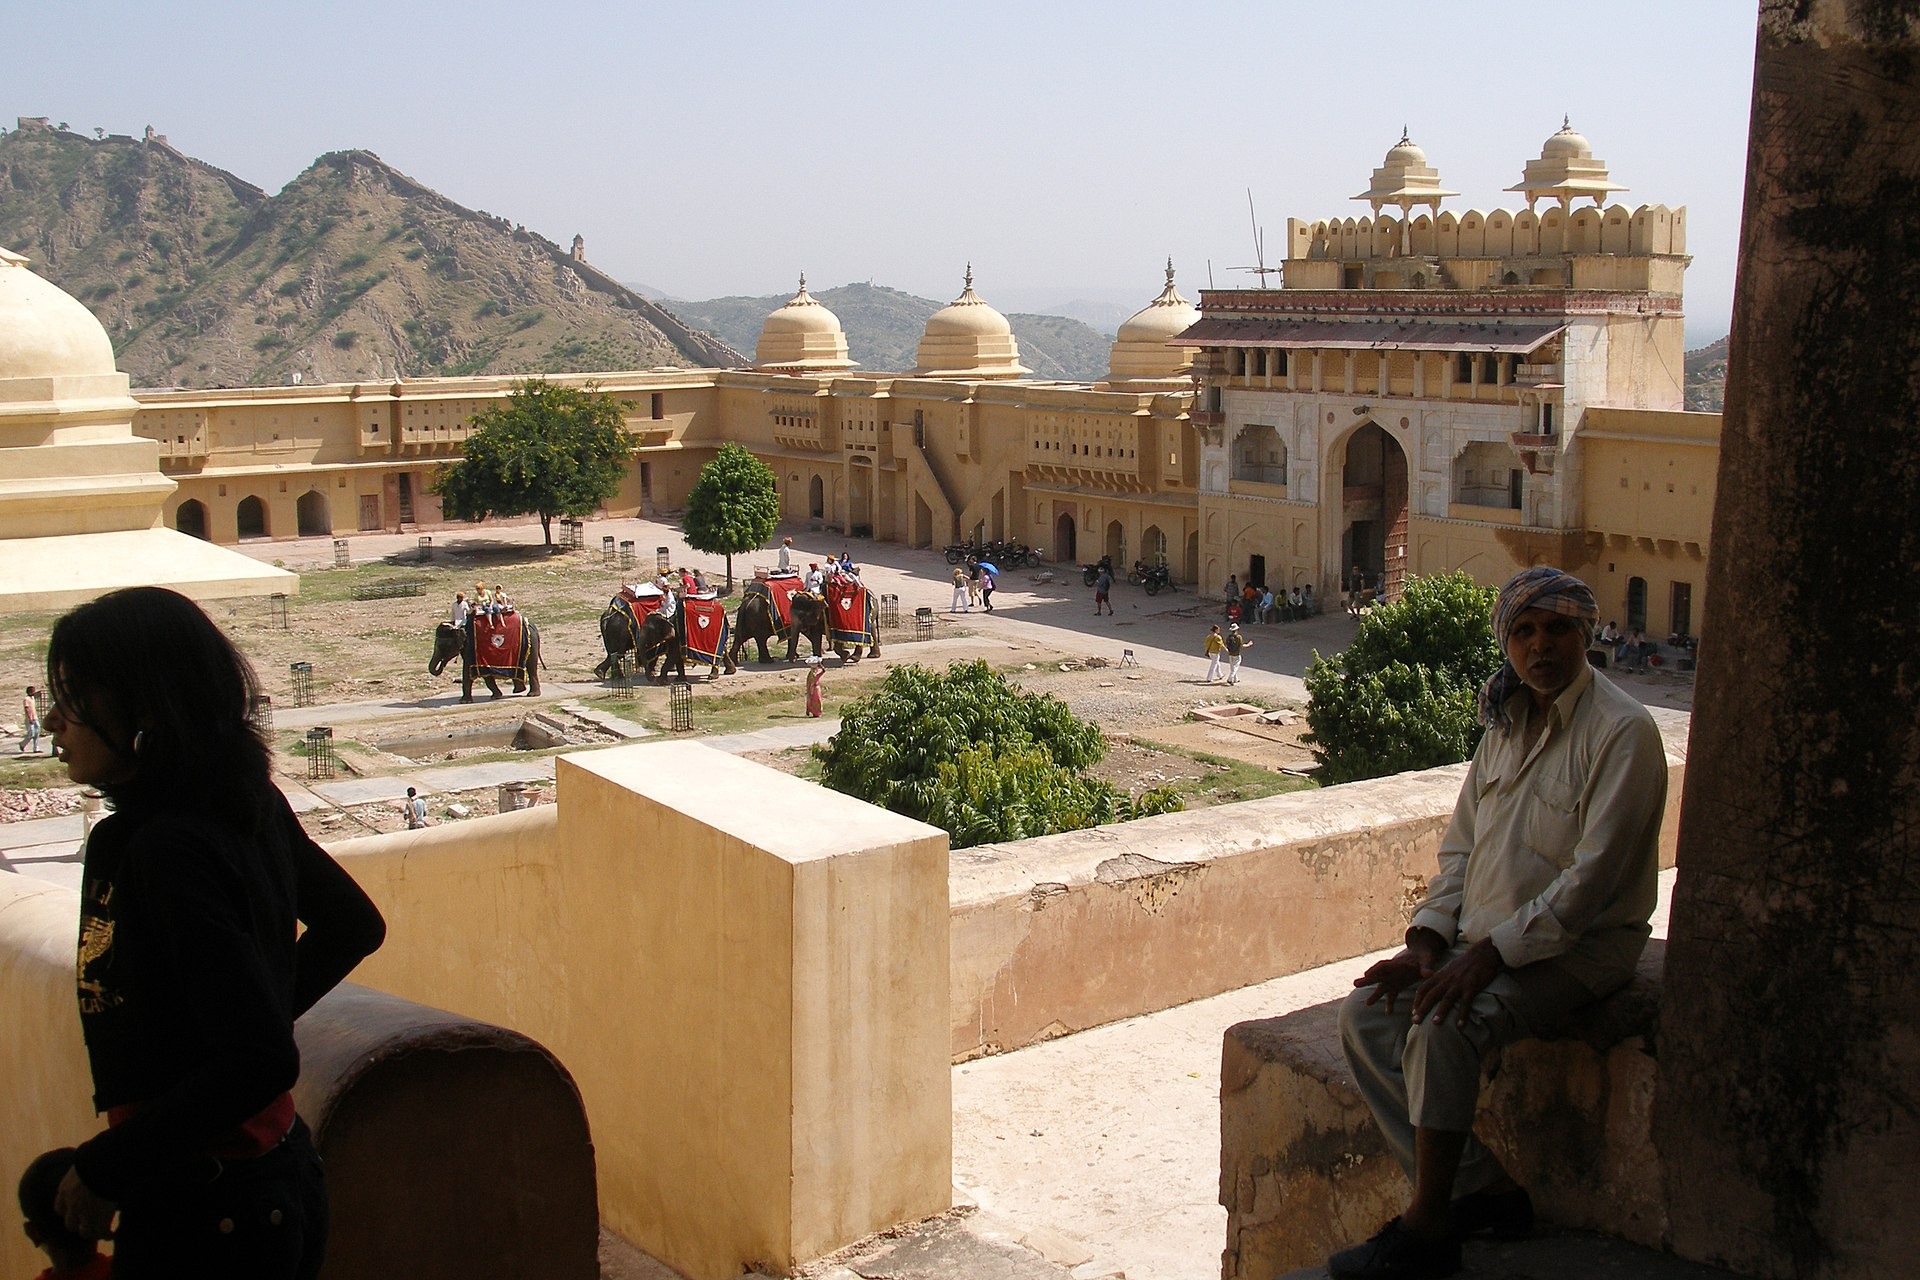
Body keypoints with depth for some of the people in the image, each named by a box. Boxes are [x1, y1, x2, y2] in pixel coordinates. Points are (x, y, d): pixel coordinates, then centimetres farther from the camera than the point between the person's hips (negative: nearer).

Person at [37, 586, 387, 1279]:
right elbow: (354, 925, 17)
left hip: (200, 1217, -8)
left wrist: (103, 1167, -19)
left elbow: (261, 1062, -28)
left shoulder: (166, 849, -23)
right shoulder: (252, 807, 1)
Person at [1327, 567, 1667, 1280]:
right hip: (1484, 936, 8)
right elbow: (1460, 847, 13)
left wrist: (1491, 953, -24)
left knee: (1442, 1027, -30)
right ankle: (1478, 1191, -6)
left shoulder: (1622, 731, -14)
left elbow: (1594, 877, -20)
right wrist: (1427, 941, -2)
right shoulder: (1505, 725, 11)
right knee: (1365, 1014, -10)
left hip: (1579, 946, -8)